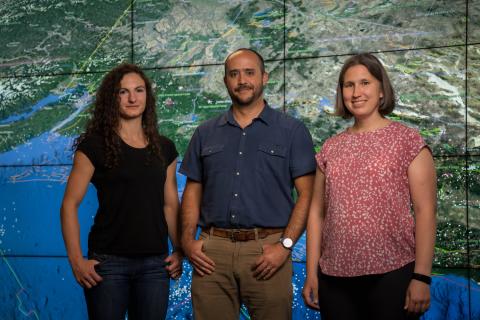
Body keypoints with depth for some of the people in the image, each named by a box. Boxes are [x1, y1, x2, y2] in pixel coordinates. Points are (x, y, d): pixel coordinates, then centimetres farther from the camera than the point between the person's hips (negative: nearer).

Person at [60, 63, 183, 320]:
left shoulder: (164, 148, 10)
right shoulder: (94, 146, -3)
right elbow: (70, 205, -4)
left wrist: (179, 251, 4)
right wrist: (76, 260, -11)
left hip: (155, 263, 4)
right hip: (108, 262, -3)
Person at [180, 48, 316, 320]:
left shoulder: (292, 131, 4)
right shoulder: (206, 134, 14)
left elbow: (306, 194, -1)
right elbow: (193, 191, 14)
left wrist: (285, 245, -12)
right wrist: (188, 240, 0)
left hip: (267, 251, -2)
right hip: (212, 251, 3)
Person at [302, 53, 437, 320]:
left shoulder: (408, 140, -1)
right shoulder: (331, 148, 11)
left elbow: (425, 212, -6)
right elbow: (317, 212, 10)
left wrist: (422, 277, -12)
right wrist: (311, 273, 5)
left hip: (392, 274, -3)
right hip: (335, 278, 4)